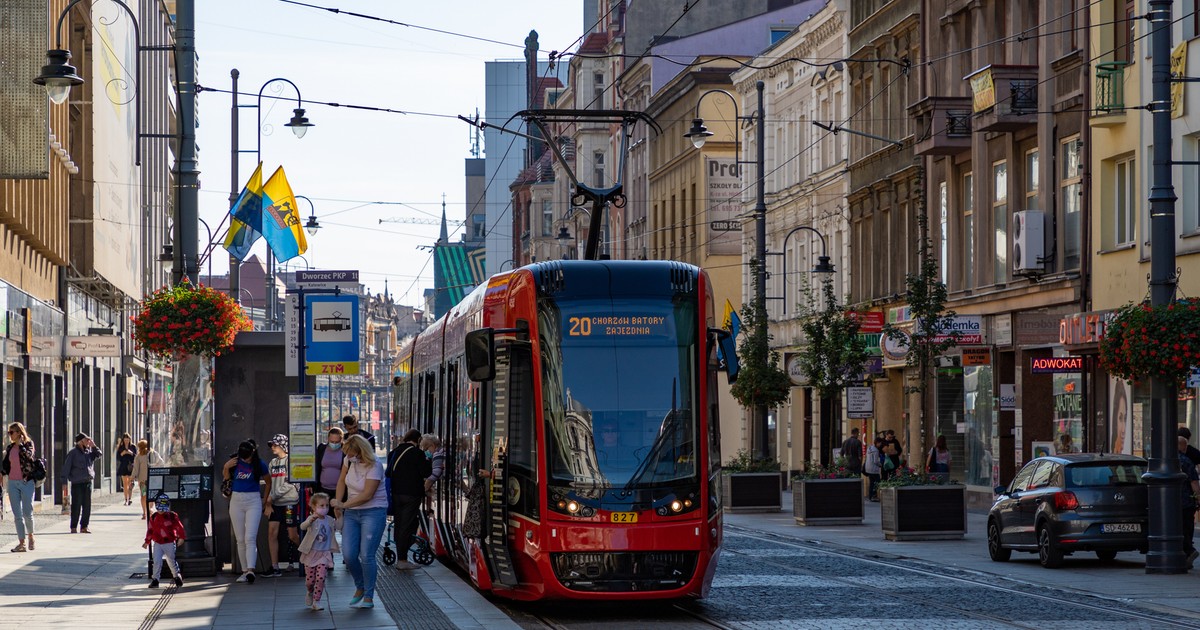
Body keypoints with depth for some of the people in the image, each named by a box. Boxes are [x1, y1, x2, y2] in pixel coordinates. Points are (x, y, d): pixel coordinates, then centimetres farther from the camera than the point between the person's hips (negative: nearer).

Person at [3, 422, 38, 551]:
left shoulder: (28, 444, -2)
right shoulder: (10, 448, 12)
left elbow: (28, 455, -23)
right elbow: (5, 466, 17)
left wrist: (20, 443, -14)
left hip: (27, 482, -4)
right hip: (13, 483, 4)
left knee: (27, 513, -2)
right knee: (17, 515, -1)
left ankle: (30, 535, 23)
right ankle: (22, 542, 0)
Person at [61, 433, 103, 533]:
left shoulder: (89, 452, 12)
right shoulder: (73, 453, -4)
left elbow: (100, 454, 17)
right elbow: (66, 468, -5)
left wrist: (93, 446, 4)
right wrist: (64, 483, -10)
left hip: (88, 482, 5)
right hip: (77, 483, -5)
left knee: (87, 506, 6)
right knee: (76, 506, -4)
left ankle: (84, 526, 14)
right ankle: (74, 527, 4)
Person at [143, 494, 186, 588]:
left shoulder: (172, 516, -6)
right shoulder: (153, 517, 3)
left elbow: (179, 527, -6)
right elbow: (150, 529, 10)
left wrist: (181, 537, -15)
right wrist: (147, 542, 12)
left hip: (170, 543, -2)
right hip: (158, 543, 2)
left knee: (172, 561, 7)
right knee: (157, 561, -8)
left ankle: (177, 576, 30)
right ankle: (155, 579, 1)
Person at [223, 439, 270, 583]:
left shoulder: (259, 465, -7)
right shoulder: (235, 461, -1)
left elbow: (268, 482, 9)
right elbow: (226, 477, 15)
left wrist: (264, 501, 11)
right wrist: (226, 467, -5)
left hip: (253, 502, -3)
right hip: (236, 500, 3)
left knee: (250, 538, -16)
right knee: (240, 539, 5)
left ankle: (251, 570, -26)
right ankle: (244, 571, 10)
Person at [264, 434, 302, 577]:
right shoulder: (273, 462, 13)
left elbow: (290, 484, -14)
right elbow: (271, 484, 14)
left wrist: (273, 496, -13)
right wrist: (268, 503, 5)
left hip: (290, 502, -6)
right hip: (275, 503, 6)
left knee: (293, 536, -2)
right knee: (272, 533, -4)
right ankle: (275, 567, -2)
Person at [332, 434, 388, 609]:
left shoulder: (374, 466, -19)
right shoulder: (350, 460, 1)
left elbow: (367, 495, -20)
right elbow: (342, 481, 17)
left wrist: (343, 504, -13)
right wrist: (338, 503, 8)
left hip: (373, 512, -6)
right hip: (352, 513, 6)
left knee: (366, 555, -11)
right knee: (348, 555, -3)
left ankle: (368, 597, -2)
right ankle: (359, 588, 21)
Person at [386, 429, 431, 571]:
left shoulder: (394, 452, 8)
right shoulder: (417, 453, -11)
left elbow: (389, 472, 14)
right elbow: (426, 473, -10)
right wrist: (427, 461, 6)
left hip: (395, 494, 6)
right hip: (412, 494, -6)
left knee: (398, 525, 14)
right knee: (407, 526, -3)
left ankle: (401, 555, 20)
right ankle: (402, 560, -6)